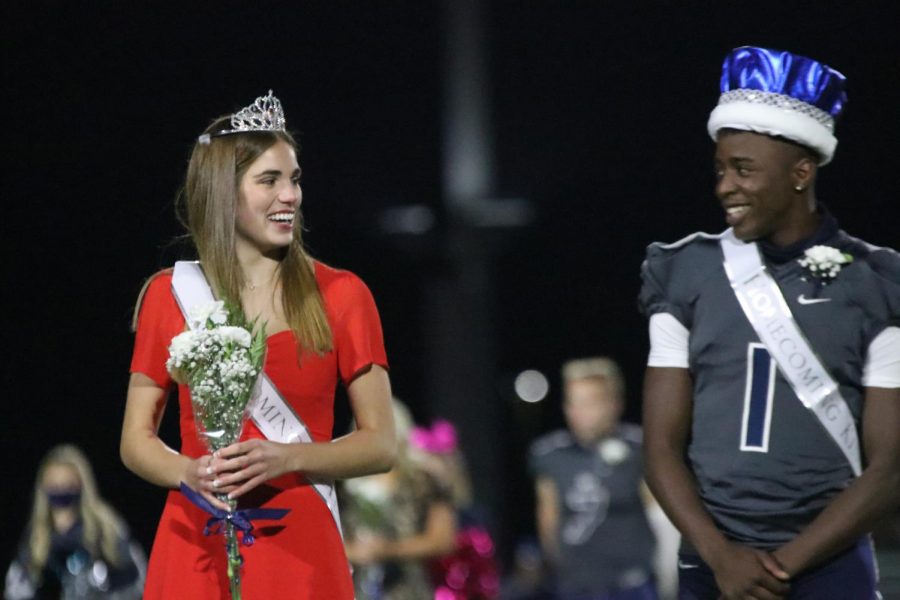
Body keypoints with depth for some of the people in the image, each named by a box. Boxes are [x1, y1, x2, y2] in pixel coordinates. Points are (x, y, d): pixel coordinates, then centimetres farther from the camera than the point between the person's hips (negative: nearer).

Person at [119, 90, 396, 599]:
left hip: (298, 548, -1)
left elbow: (380, 444, 1)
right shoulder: (170, 295, 6)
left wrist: (283, 458, -15)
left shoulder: (341, 295, 2)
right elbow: (136, 439, 9)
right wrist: (189, 473, -12)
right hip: (196, 547, 1)